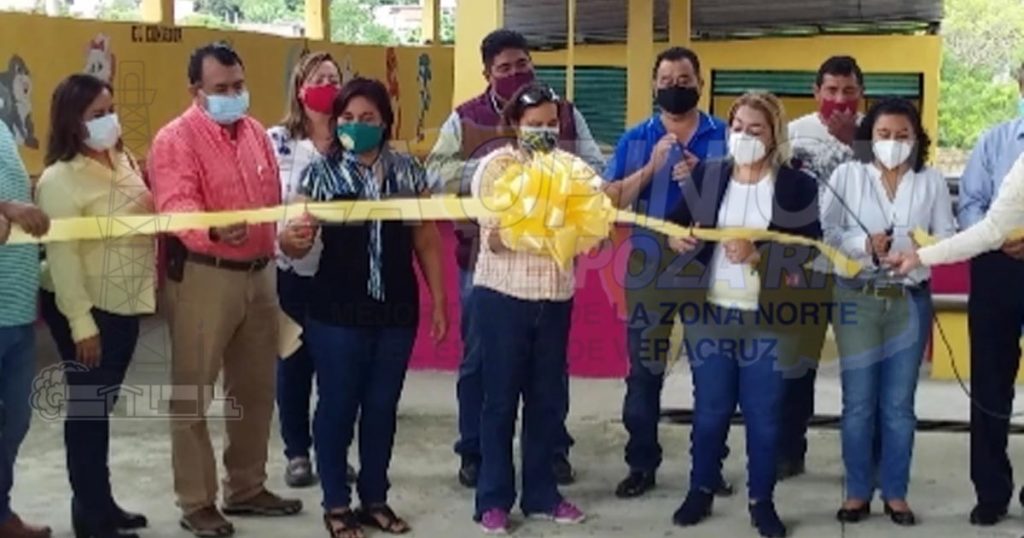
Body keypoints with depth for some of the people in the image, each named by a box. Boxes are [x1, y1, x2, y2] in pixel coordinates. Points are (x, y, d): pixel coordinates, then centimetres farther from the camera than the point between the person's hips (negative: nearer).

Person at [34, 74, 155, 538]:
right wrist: (81, 323, -21)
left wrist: (145, 290, 14)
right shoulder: (60, 179, -17)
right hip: (86, 309, -7)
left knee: (103, 406, 16)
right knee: (88, 408, 2)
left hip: (124, 303, 7)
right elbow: (62, 256, -20)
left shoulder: (122, 160, 7)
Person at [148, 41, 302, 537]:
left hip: (259, 273, 7)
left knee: (255, 388, 16)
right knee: (194, 393, 1)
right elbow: (174, 205, -26)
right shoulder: (176, 138, -11)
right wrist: (213, 230, -44)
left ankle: (247, 487, 30)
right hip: (202, 276, -7)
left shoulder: (256, 133, 12)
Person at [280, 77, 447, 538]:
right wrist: (293, 237, -33)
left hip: (397, 311, 3)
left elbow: (427, 242, 8)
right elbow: (295, 245, -9)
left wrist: (439, 303, 6)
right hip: (337, 312, -2)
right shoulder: (321, 173, -3)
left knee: (382, 406, 12)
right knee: (338, 405, 6)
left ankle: (375, 499, 27)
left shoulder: (408, 171, 4)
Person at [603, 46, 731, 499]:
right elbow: (611, 200, -2)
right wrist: (651, 167, -14)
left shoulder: (725, 137, 4)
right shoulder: (636, 140, 6)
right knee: (644, 368, 5)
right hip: (649, 266, 0)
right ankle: (641, 464, 15)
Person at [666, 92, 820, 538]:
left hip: (768, 320, -2)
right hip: (712, 312, 2)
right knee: (709, 410, 11)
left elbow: (809, 249, -9)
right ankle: (701, 490, 27)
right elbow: (676, 223, 12)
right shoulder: (706, 176, 5)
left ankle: (762, 501, 21)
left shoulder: (796, 185, -3)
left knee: (763, 415, 7)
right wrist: (676, 239, -11)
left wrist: (758, 255, -22)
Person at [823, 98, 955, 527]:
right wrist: (864, 245, -20)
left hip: (910, 300, 1)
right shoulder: (847, 174, 1)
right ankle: (858, 491, 16)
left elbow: (948, 237, 0)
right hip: (858, 298, -1)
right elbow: (826, 231, -5)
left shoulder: (932, 181, 4)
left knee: (898, 403, 8)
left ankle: (895, 491, 19)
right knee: (858, 401, 4)